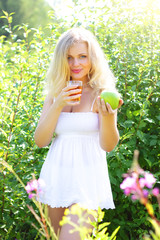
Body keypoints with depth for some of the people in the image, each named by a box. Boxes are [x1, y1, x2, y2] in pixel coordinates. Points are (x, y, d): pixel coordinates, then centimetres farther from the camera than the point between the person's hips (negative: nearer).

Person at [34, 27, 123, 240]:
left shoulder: (102, 93, -4)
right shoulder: (56, 93, 6)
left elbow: (108, 145, -11)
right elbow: (40, 141, -2)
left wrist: (108, 116, -30)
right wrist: (57, 105, -15)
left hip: (87, 177, -4)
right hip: (55, 174, 4)